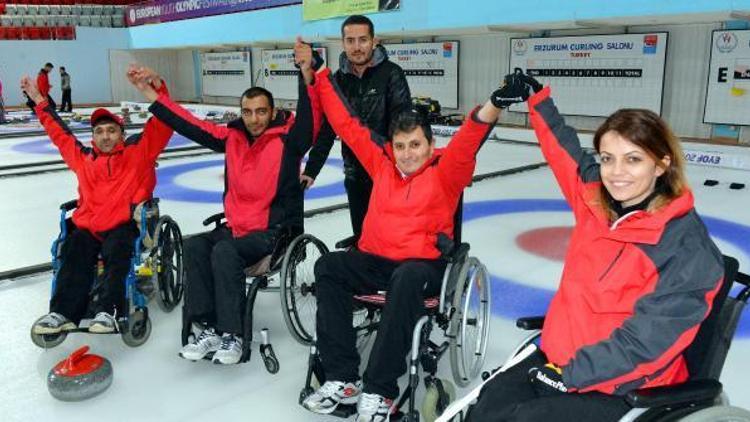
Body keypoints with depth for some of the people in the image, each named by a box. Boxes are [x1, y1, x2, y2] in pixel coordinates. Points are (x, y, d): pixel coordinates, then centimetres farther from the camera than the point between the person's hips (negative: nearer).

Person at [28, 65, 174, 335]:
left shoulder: (139, 150, 10)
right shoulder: (83, 158, 22)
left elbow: (163, 121, 0)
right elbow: (59, 132, 35)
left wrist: (155, 84, -14)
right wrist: (39, 100, 37)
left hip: (124, 224, -3)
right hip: (86, 226, 4)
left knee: (115, 252, -31)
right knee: (74, 255, -23)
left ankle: (107, 311, -34)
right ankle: (63, 312, -29)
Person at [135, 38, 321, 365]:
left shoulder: (287, 138, -6)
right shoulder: (232, 138, 9)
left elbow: (310, 116, -24)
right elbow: (190, 126, 12)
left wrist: (307, 74, -39)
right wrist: (151, 95, 11)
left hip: (275, 231, -6)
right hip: (237, 227, 6)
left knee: (225, 251, -28)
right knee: (195, 245, -16)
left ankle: (231, 334, -19)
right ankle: (211, 328, -14)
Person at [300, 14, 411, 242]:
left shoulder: (391, 74, -10)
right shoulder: (338, 79, 4)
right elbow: (326, 129, 6)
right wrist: (311, 169, 2)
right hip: (355, 173, 4)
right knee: (361, 234, 13)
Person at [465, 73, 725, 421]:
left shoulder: (690, 250, -18)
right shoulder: (595, 200, 0)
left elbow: (646, 341, -21)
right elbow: (563, 149, 17)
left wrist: (571, 374, -21)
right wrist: (537, 96, 23)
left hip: (620, 387, -5)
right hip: (559, 360, 6)